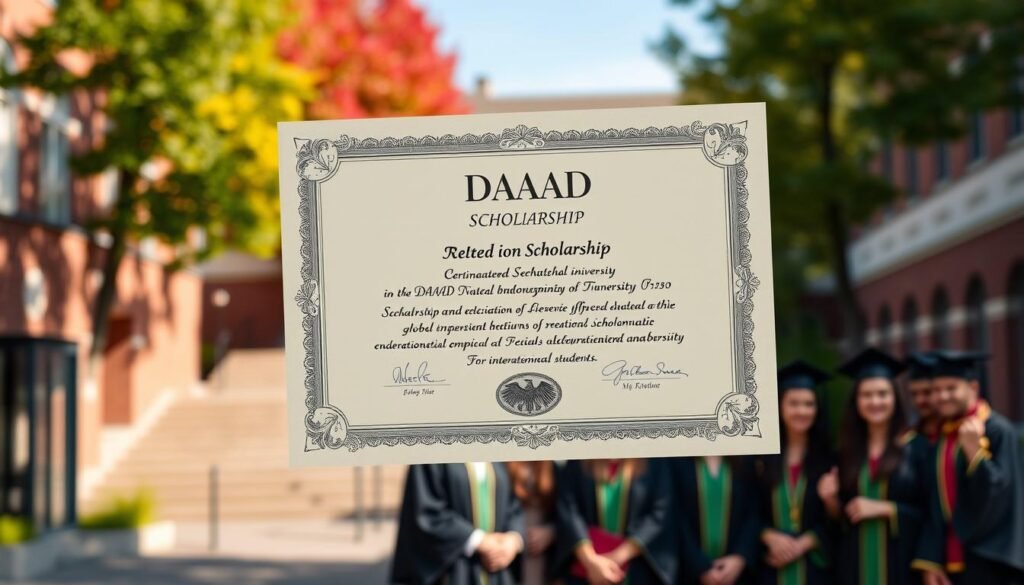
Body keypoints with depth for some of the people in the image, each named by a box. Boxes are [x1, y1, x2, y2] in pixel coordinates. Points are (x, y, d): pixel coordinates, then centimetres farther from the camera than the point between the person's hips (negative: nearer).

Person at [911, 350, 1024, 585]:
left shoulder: (999, 431, -8)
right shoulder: (944, 438, 11)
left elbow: (1001, 496, -16)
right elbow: (938, 508, 12)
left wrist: (973, 451, -27)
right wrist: (930, 562, 4)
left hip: (989, 564, -6)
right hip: (952, 559, 7)